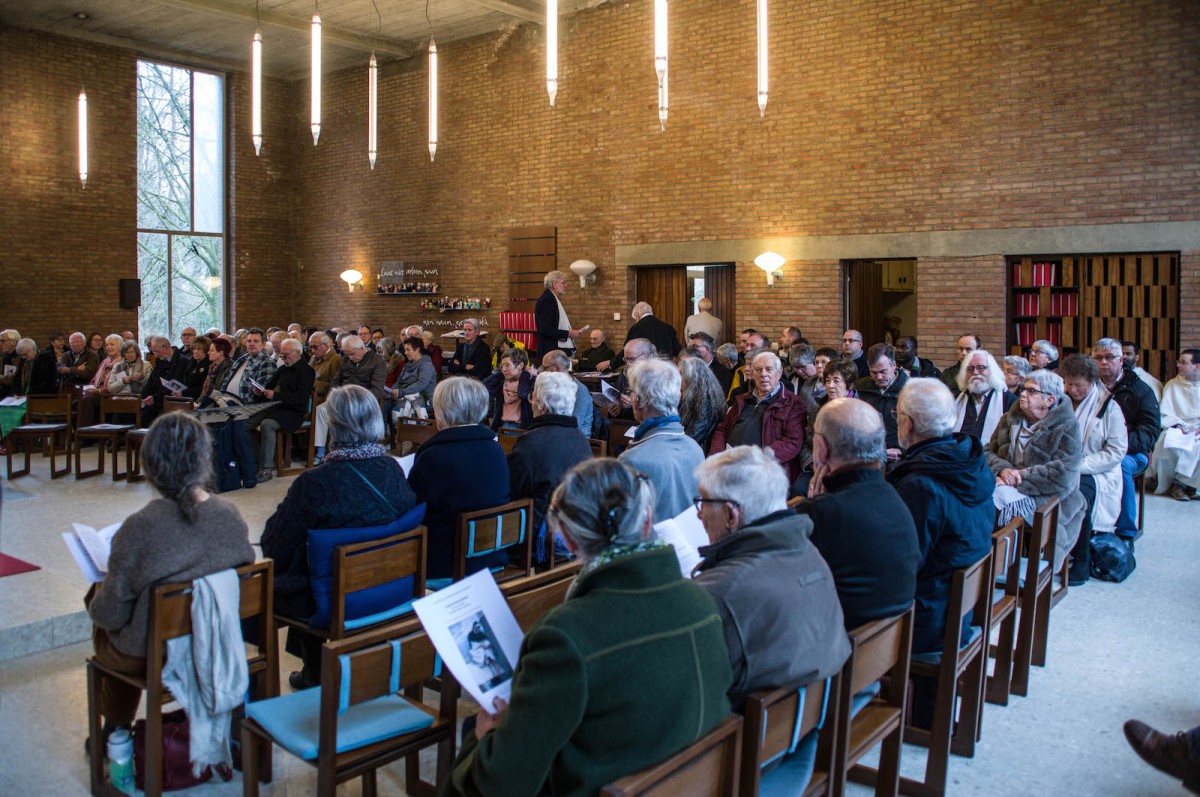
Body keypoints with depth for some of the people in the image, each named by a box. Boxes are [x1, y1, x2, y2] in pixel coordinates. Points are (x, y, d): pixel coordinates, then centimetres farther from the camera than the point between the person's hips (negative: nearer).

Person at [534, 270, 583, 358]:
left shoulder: (553, 299, 16)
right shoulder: (546, 300, -14)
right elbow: (545, 330, -21)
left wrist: (571, 331, 9)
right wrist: (568, 334, -16)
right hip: (552, 351, -10)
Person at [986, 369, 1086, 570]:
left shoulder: (1067, 428, -3)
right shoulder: (1010, 419, 16)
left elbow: (1062, 474, -15)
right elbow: (988, 451, 9)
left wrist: (1016, 479, -16)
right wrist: (1003, 469, -14)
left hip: (1046, 503, -4)